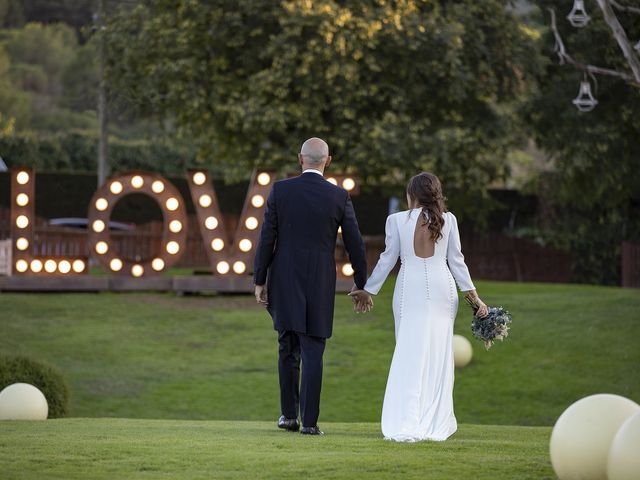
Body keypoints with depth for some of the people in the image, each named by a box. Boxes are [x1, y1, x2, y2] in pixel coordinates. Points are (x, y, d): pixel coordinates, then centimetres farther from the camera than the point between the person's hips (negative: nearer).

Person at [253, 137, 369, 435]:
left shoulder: (280, 191, -5)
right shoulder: (339, 196, -4)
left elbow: (266, 239, -5)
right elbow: (354, 244, 1)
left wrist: (259, 281, 3)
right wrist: (360, 284, 13)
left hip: (284, 282, 1)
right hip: (320, 285, -1)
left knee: (288, 349, 15)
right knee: (313, 353, 1)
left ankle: (289, 415, 17)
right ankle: (309, 420, -4)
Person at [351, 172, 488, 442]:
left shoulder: (397, 220, -3)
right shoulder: (448, 220, 2)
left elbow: (388, 259, 1)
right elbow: (456, 260, 4)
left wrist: (368, 291, 12)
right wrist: (473, 295, 10)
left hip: (411, 290, -1)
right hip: (442, 289, 1)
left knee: (409, 355, 1)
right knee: (438, 354, 7)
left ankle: (408, 424, -8)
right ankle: (436, 422, 8)